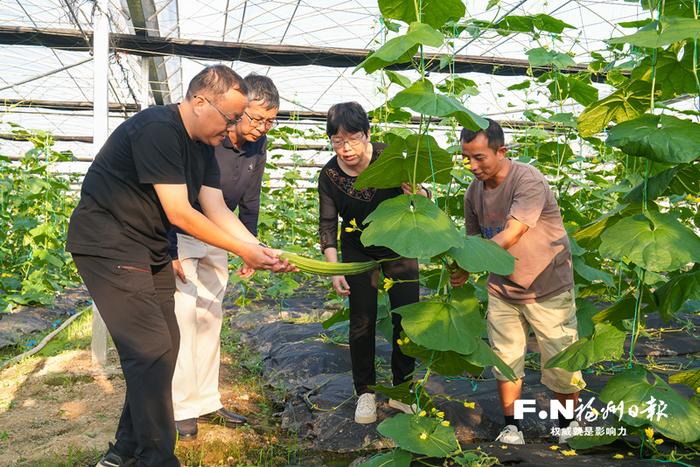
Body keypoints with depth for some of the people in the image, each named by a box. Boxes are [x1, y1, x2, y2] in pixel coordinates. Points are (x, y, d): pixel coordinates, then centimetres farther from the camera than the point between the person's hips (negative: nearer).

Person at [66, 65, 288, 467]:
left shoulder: (203, 146, 7)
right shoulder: (157, 129, -21)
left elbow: (218, 211, 3)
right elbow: (179, 213, -23)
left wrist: (261, 249, -9)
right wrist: (243, 251, -18)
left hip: (151, 250, 10)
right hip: (109, 246, -9)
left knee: (164, 345, 11)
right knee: (153, 351, -11)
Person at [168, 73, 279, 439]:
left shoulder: (257, 145, -4)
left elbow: (250, 200, 7)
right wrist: (170, 252, -20)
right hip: (179, 237, -6)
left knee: (210, 316, 9)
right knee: (183, 314, -9)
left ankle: (206, 402, 19)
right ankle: (181, 408, 3)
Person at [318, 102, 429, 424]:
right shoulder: (330, 175, -17)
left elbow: (423, 200, -14)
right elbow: (327, 225, -8)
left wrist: (416, 194, -38)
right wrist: (334, 270, -16)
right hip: (358, 249, 1)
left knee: (407, 318, 1)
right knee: (362, 321, 0)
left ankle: (401, 391, 19)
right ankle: (365, 393, 18)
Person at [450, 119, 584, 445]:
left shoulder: (528, 180, -24)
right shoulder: (473, 192, -3)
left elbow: (511, 235, -33)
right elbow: (475, 239, 7)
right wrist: (461, 271, -11)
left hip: (548, 288, -5)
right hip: (503, 289, 5)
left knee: (561, 363, 7)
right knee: (505, 360, 9)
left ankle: (568, 423, 32)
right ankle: (511, 427, 26)